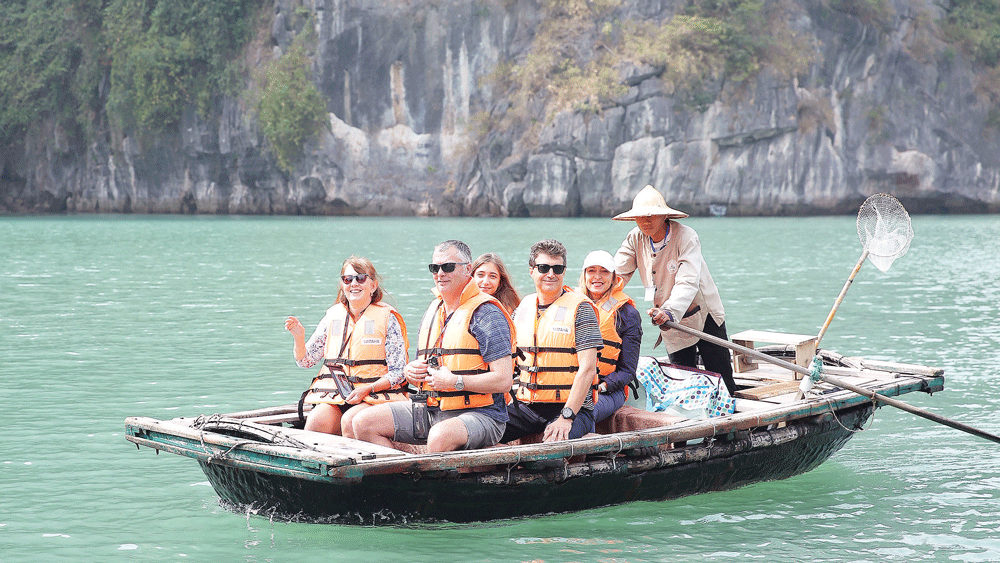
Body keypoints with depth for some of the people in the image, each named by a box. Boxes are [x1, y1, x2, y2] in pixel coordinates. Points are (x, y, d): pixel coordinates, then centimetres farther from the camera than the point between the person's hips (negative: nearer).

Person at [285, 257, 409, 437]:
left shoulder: (387, 317, 1)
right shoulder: (333, 315, 13)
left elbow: (398, 374, -2)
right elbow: (305, 361, 16)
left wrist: (368, 389, -17)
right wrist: (299, 338, -4)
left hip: (374, 396, -3)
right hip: (333, 397, 3)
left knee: (350, 421, -33)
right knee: (315, 421, -26)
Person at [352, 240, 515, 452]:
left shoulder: (486, 314, -8)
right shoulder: (433, 311, 17)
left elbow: (504, 381, -17)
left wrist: (454, 381, -22)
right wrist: (410, 372, 4)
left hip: (478, 413, -8)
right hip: (429, 411, 8)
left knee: (441, 435, -41)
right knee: (363, 423, -5)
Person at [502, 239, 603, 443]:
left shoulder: (579, 308, -4)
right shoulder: (523, 307, 13)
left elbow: (587, 369, -11)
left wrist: (566, 417, -20)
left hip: (572, 406, -6)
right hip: (526, 406, 6)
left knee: (554, 443, -36)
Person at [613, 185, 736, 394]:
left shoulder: (686, 237, -22)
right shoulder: (635, 239, -7)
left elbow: (688, 282, -33)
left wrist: (669, 312, -50)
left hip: (704, 316, -4)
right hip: (671, 322, 4)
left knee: (721, 380, -3)